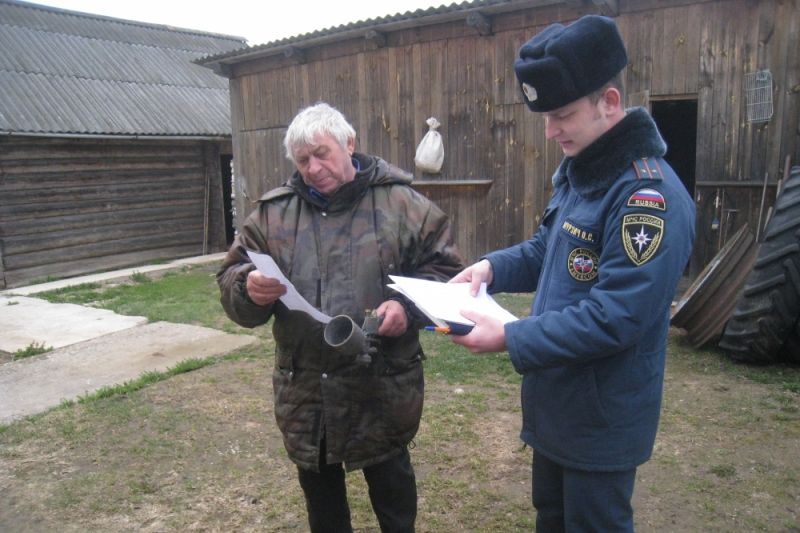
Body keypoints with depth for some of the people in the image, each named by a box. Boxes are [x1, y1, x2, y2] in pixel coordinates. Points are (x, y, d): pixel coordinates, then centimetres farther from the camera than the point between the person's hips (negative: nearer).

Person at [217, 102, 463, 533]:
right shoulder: (273, 212, 3)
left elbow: (445, 269, -2)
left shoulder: (402, 203, -5)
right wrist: (249, 287, -19)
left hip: (383, 388, -3)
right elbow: (230, 279, 4)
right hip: (306, 388, 3)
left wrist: (409, 306, -20)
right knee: (319, 489, 23)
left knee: (391, 486, 17)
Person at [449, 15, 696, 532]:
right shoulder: (578, 171, 4)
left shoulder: (649, 194, -27)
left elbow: (614, 319, -30)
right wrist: (493, 267, -4)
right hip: (557, 401, 9)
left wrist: (511, 338, -29)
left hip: (603, 416, -9)